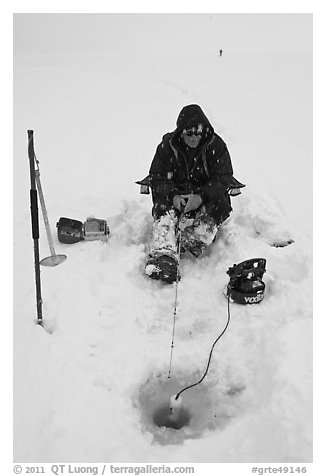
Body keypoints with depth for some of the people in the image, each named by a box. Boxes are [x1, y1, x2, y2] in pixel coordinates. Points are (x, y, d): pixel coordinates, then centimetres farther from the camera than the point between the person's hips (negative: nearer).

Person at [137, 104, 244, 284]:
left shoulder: (216, 145, -6)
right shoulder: (168, 145, -4)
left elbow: (224, 178, -10)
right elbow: (158, 177, -4)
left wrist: (201, 197, -27)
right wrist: (172, 196, -24)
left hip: (207, 196, 0)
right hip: (174, 196, 0)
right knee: (165, 215, -30)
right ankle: (163, 257, -43)